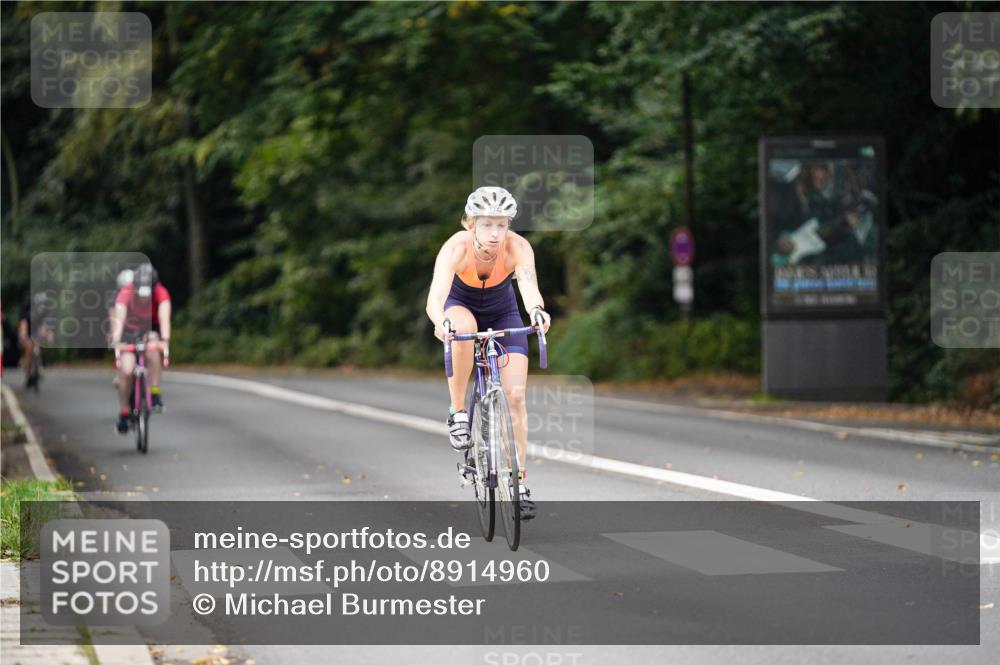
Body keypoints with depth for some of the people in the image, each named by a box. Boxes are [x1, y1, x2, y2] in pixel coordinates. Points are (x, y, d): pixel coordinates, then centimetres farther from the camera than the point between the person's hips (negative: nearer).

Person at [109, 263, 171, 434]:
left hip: (150, 329, 0)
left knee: (152, 348, -35)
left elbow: (164, 317, -40)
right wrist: (116, 342, -55)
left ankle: (155, 393, -24)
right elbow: (119, 318, -40)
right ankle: (123, 413, 2)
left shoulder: (161, 293, -27)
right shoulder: (126, 293, -30)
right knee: (126, 371, -17)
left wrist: (165, 341, -56)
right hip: (129, 330, 0)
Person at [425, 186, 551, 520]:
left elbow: (529, 286, -46)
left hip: (502, 312, 1)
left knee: (515, 395, -13)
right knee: (463, 329, -39)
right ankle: (457, 413, -22)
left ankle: (518, 480, -3)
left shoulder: (517, 247, -30)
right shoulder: (457, 247, -33)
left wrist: (537, 310, -68)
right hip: (461, 307, -1)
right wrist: (440, 322, -67)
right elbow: (435, 297, -45)